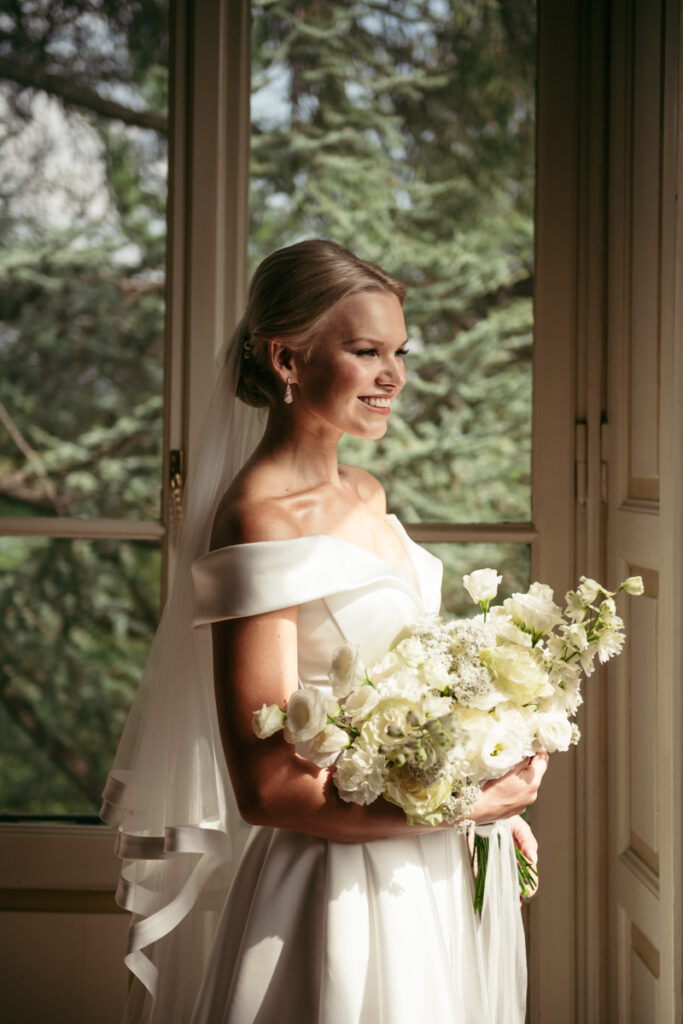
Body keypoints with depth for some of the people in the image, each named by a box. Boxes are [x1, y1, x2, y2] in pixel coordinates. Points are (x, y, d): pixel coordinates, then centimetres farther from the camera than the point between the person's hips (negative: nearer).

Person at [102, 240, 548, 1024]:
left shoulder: (364, 494, 6)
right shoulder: (260, 522, -19)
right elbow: (266, 788, -22)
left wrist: (495, 795, 8)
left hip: (437, 870, 8)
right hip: (342, 888, -8)